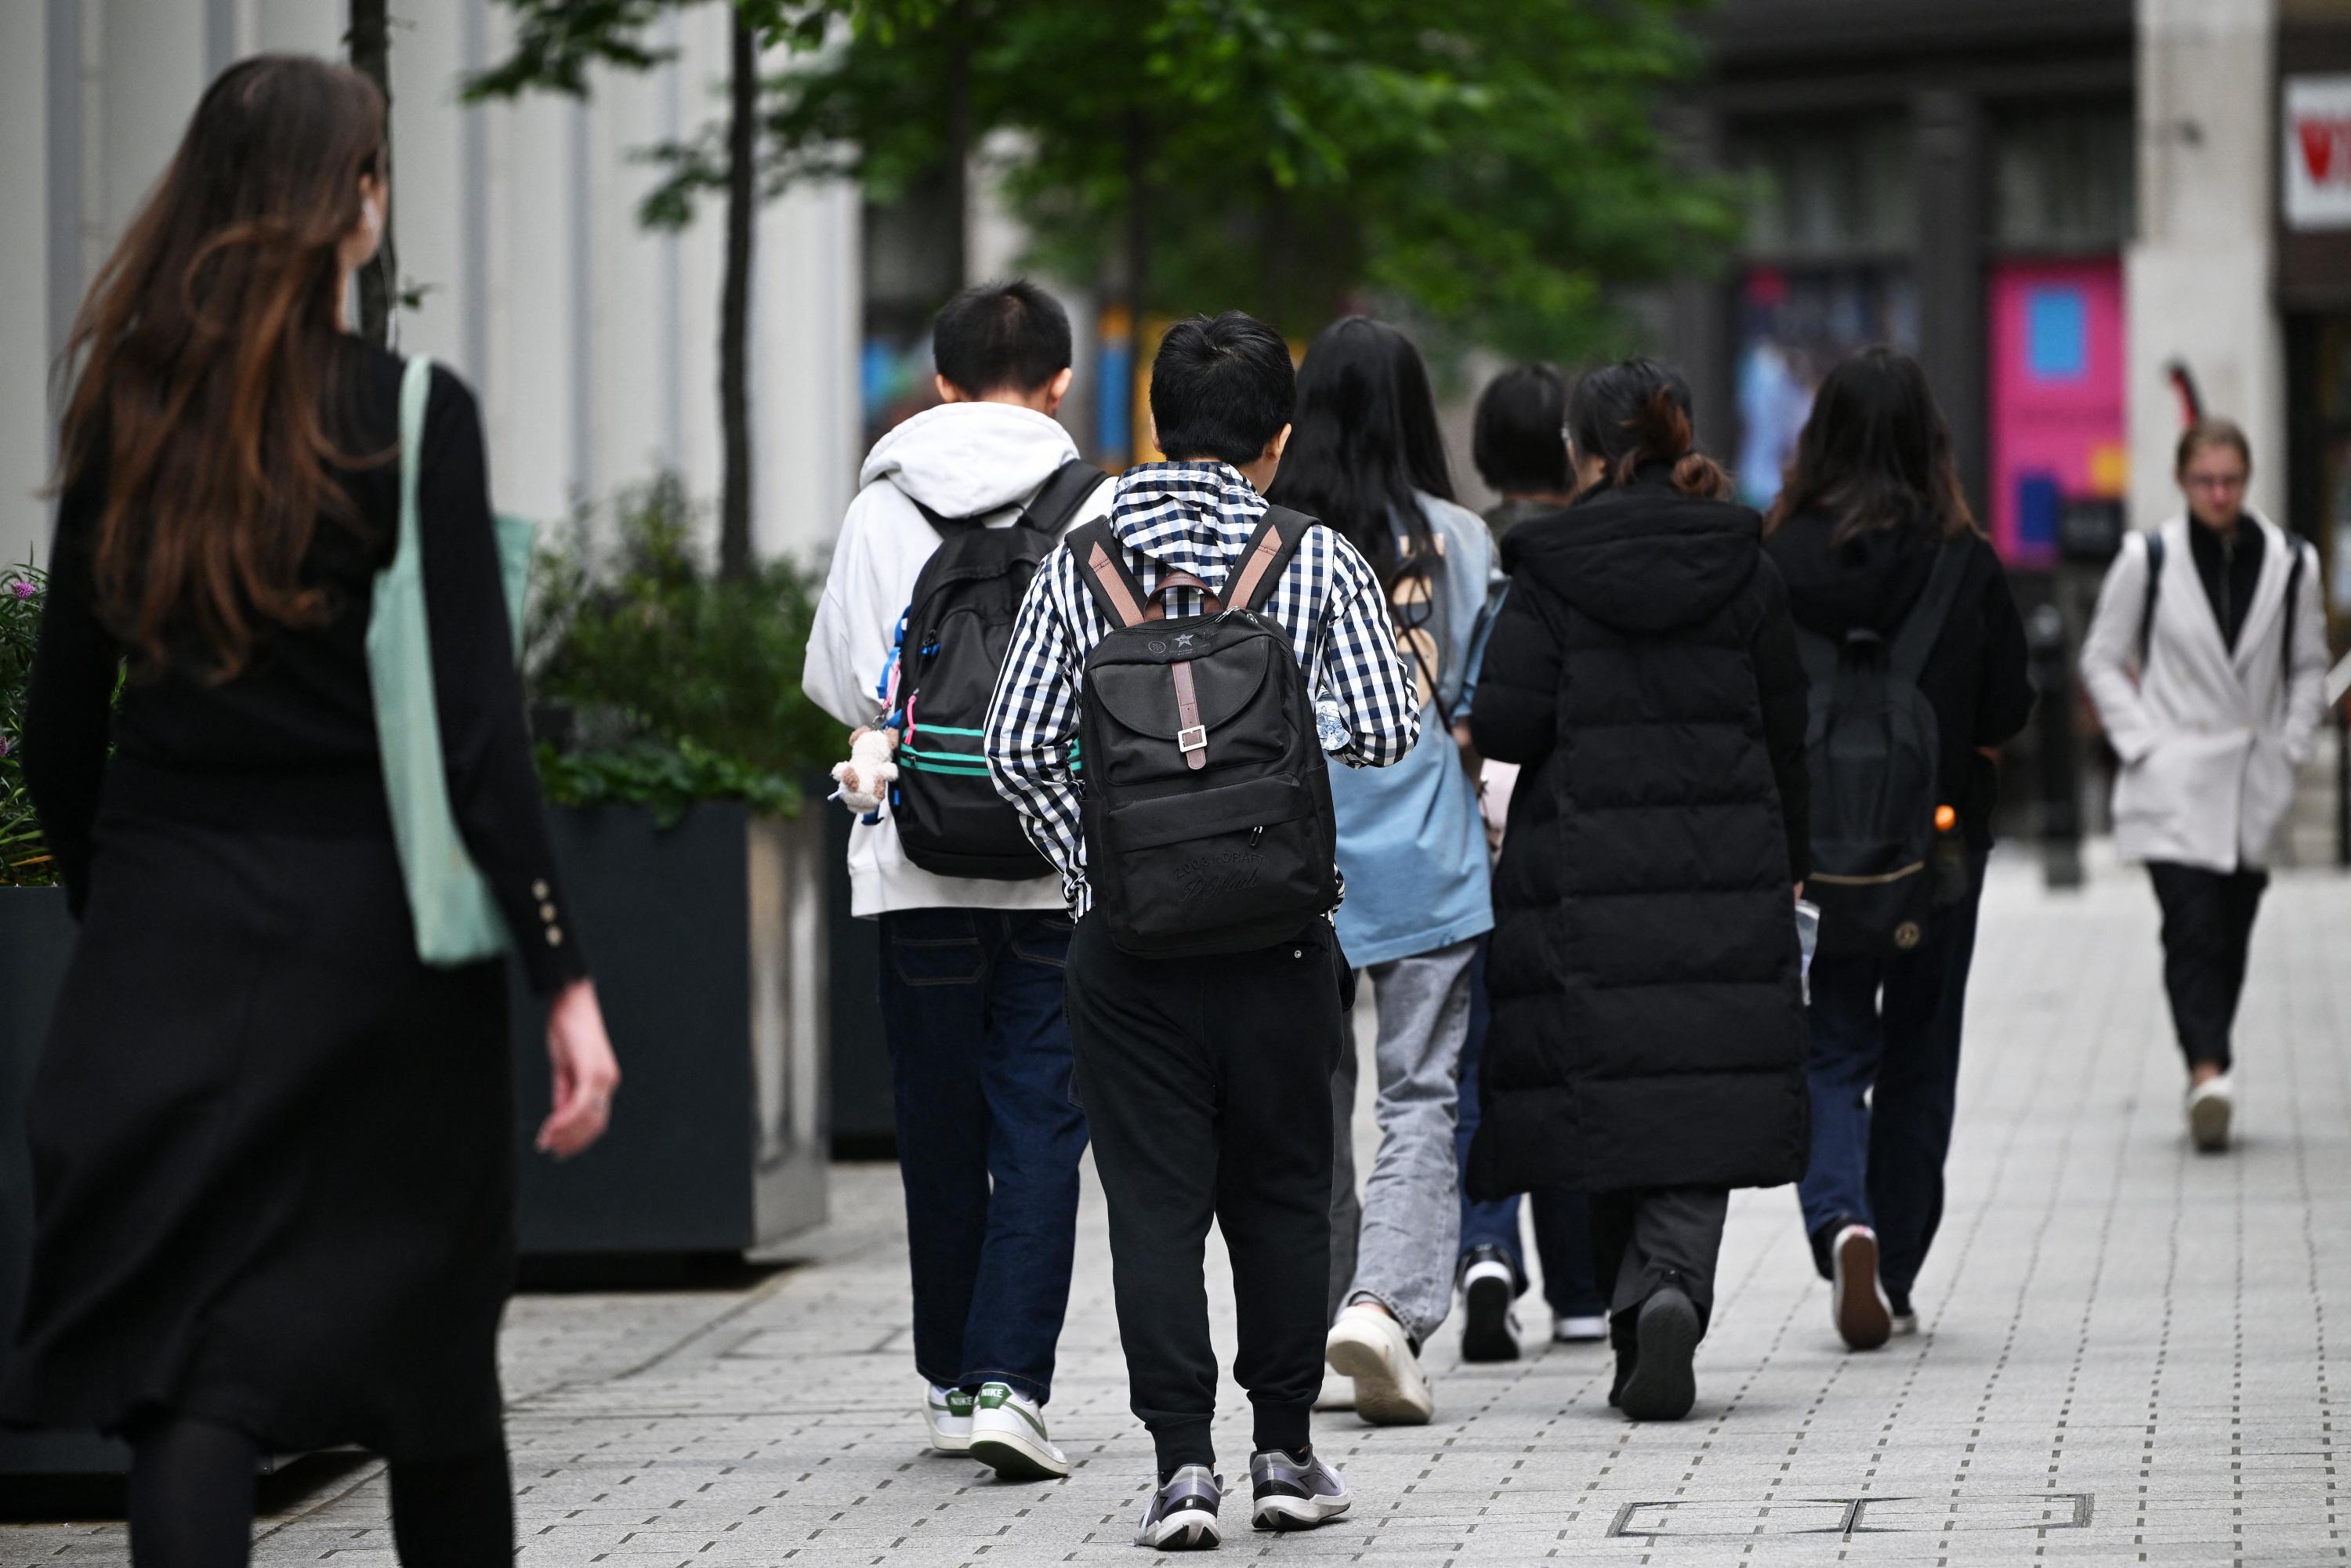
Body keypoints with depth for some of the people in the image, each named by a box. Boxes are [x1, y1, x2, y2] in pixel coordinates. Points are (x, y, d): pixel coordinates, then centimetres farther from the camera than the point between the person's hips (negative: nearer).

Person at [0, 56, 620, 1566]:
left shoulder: (131, 417, 3)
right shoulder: (411, 417, -9)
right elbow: (477, 723, -13)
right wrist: (567, 975, -11)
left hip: (168, 934, 2)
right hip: (371, 930, -2)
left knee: (189, 1378, -2)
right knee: (428, 1343, 14)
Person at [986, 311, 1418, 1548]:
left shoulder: (1084, 561, 1)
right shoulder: (1318, 560, -3)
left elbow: (1019, 747, -2)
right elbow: (1386, 730, -8)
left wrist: (1089, 867, 10)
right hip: (1278, 928, 0)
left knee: (1153, 1197, 2)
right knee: (1280, 1190, 13)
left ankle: (1182, 1459, -5)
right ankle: (1285, 1450, 18)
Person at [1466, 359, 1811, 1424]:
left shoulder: (1548, 568, -2)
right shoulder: (1742, 564, 6)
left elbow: (1505, 722, -9)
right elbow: (1786, 726, 9)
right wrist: (1788, 863, 19)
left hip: (1589, 874, -1)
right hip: (1725, 866, 1)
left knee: (1606, 1094, 5)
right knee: (1703, 1096, 0)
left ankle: (1634, 1325, 6)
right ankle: (1675, 1283, -21)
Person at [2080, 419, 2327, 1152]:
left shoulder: (2289, 563, 4)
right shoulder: (2147, 560, -1)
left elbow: (2309, 666, 14)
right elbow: (2102, 658, 6)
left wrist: (2291, 747, 3)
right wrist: (2140, 742, -4)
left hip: (2255, 784, 3)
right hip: (2174, 784, -3)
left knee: (2232, 936, 7)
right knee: (2193, 926, -17)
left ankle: (2209, 1077, 18)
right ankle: (2209, 1069, -26)